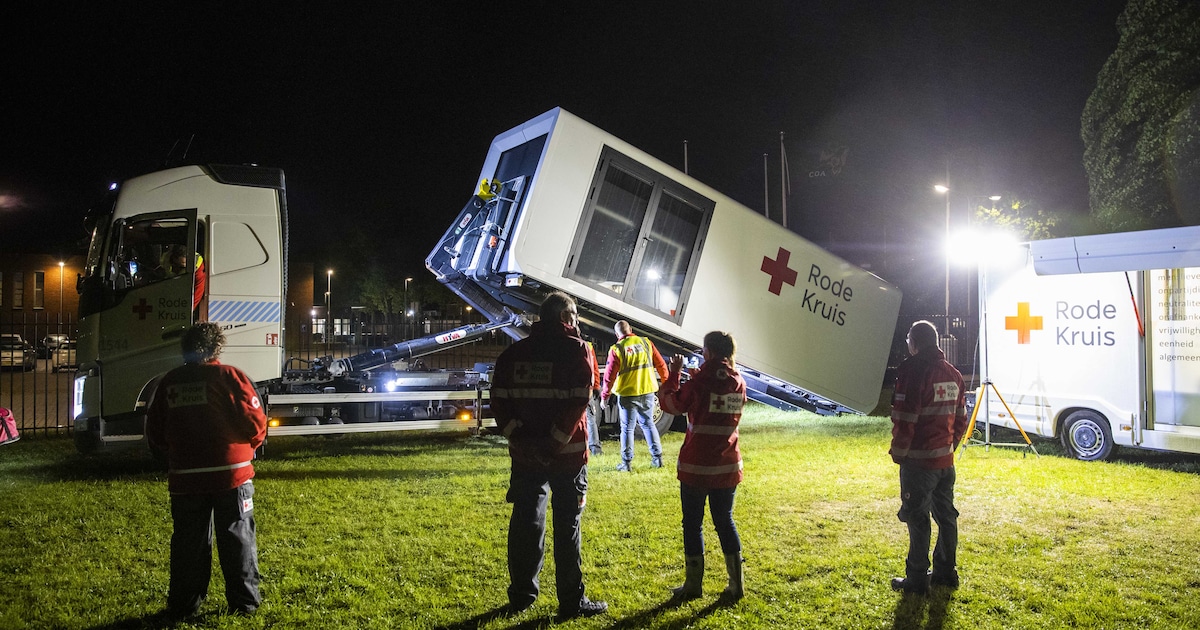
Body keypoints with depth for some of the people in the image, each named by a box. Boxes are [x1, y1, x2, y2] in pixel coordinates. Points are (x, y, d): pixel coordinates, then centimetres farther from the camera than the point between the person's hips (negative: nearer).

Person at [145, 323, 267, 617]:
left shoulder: (169, 382, 5)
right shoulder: (230, 377, -7)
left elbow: (155, 433, 9)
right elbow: (255, 424, -10)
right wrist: (248, 447, 11)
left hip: (184, 478, 3)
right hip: (232, 474, -3)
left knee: (188, 542, 12)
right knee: (238, 538, 7)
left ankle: (183, 605, 19)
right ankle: (244, 602, 12)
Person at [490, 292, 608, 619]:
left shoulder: (514, 352, 7)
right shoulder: (575, 349, -7)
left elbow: (499, 400, 0)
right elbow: (578, 400, -17)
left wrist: (517, 435, -3)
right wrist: (557, 440, -15)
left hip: (525, 454, 4)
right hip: (567, 452, -4)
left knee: (525, 521, 13)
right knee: (567, 524, 4)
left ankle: (522, 594, 22)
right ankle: (571, 601, 10)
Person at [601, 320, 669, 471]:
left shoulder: (616, 349, -8)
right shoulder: (646, 342, 3)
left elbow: (610, 375, -9)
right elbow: (661, 365, 8)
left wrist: (605, 395, 0)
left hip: (627, 394, -3)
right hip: (647, 391, 4)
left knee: (627, 428, 6)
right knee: (648, 424, 16)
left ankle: (627, 463, 7)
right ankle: (657, 458, 17)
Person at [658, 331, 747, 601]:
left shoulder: (699, 383, -16)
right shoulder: (738, 384, 1)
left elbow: (669, 403, -4)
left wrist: (673, 374, 6)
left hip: (696, 466, -5)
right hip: (728, 467, 5)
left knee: (692, 523, 8)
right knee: (725, 521, 16)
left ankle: (693, 586, 16)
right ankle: (737, 585, 18)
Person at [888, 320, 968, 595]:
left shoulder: (914, 372, -16)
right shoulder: (953, 374, 10)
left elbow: (904, 420, -19)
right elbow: (961, 418, 15)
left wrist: (898, 452, -6)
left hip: (919, 461, -8)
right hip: (946, 459, 8)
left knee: (917, 517, -1)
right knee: (945, 515, 15)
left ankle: (917, 579, 5)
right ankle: (946, 572, 26)